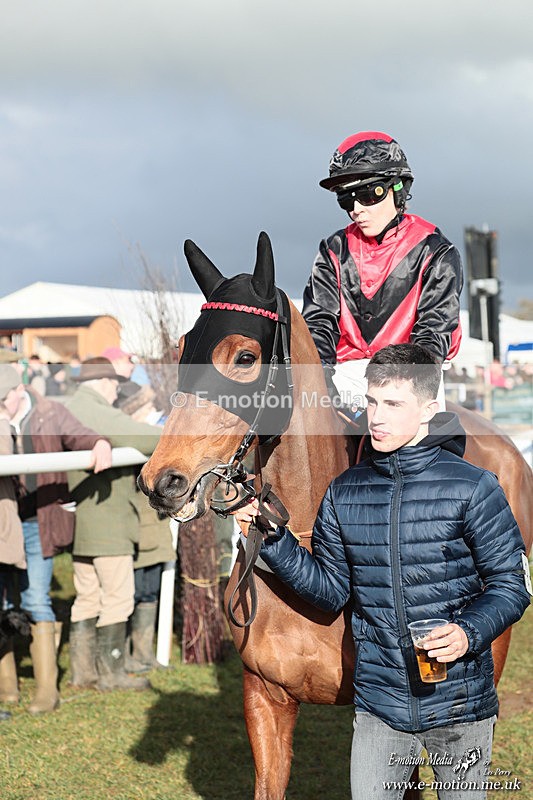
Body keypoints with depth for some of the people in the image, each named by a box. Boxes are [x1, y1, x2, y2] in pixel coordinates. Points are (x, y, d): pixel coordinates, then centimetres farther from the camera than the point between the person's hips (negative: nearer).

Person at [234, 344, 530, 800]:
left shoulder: (473, 488, -9)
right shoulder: (345, 493, 4)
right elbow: (331, 591, 8)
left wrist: (470, 633, -23)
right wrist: (272, 539, -2)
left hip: (460, 703, -2)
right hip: (379, 704, 3)